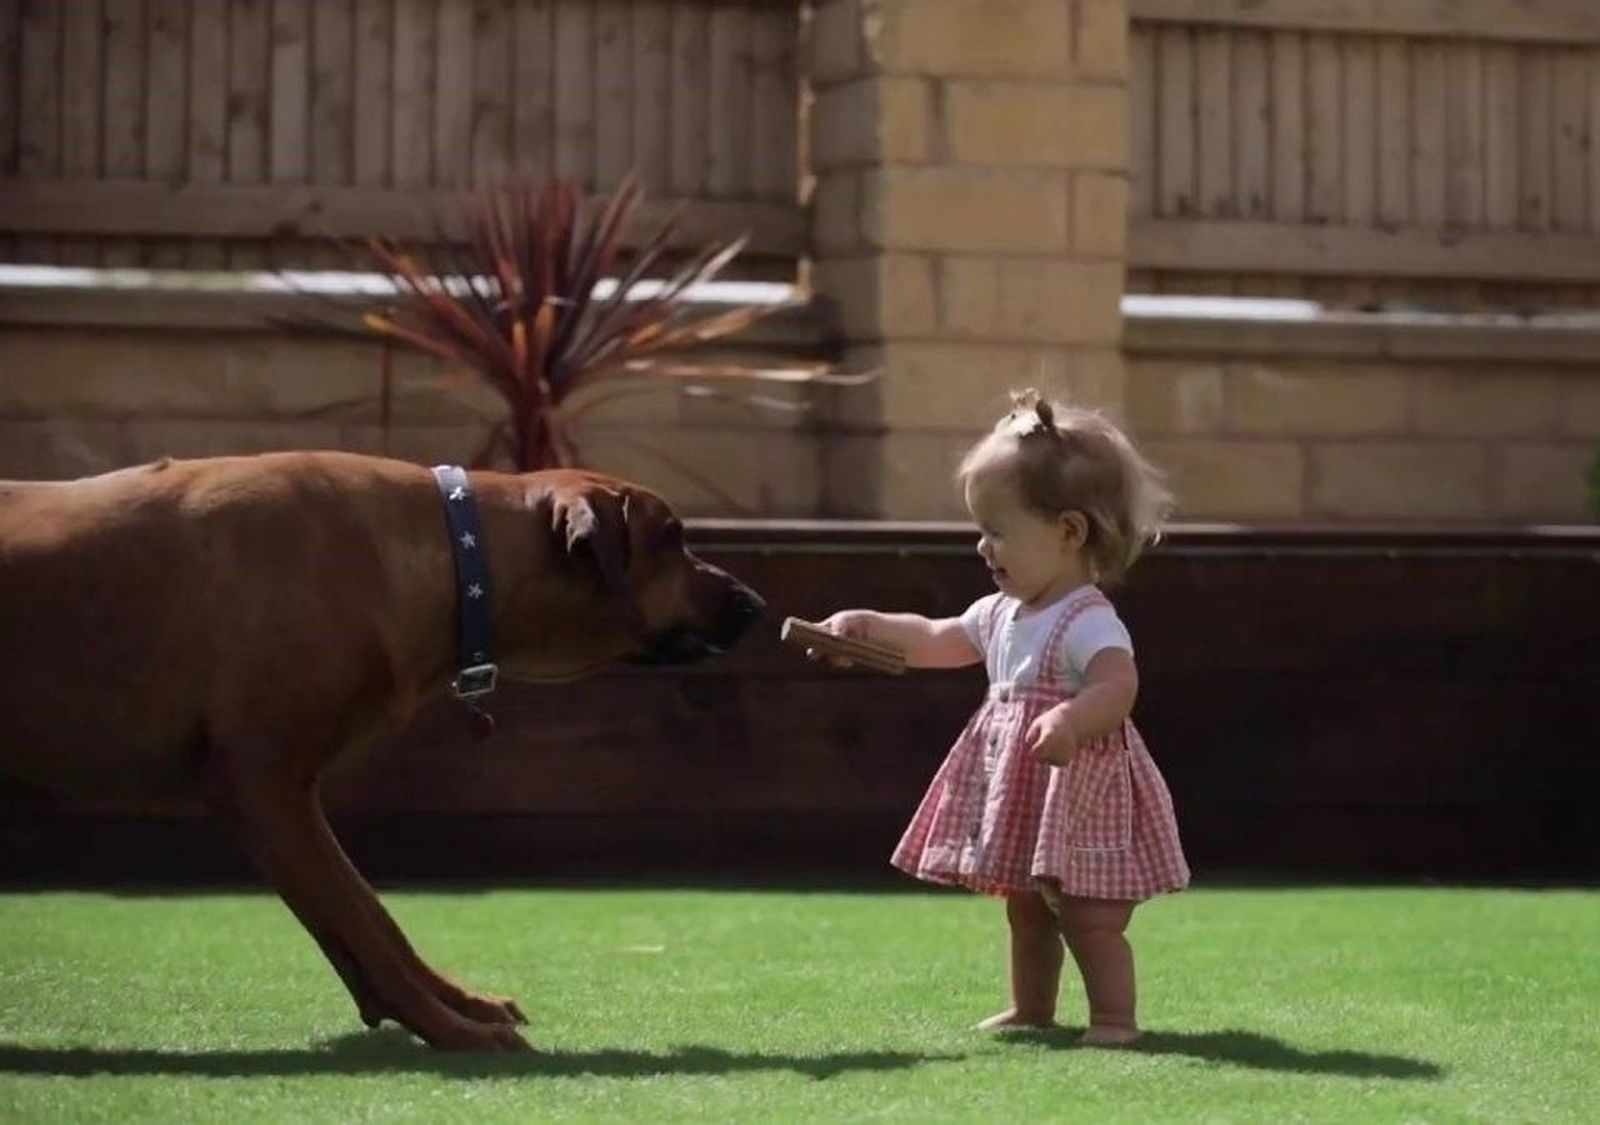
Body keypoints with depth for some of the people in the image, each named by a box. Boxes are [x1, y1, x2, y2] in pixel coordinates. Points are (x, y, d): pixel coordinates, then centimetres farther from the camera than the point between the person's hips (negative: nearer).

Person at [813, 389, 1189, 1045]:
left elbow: (1118, 685, -35)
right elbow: (938, 642, 26)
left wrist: (1070, 720, -51)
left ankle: (1115, 1018, -7)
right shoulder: (1002, 612, 10)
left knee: (1089, 916, -10)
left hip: (1081, 792, -10)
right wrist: (870, 627, 19)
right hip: (1020, 793, 10)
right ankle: (1031, 1009, 30)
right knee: (1027, 911, 19)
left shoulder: (1089, 622, -19)